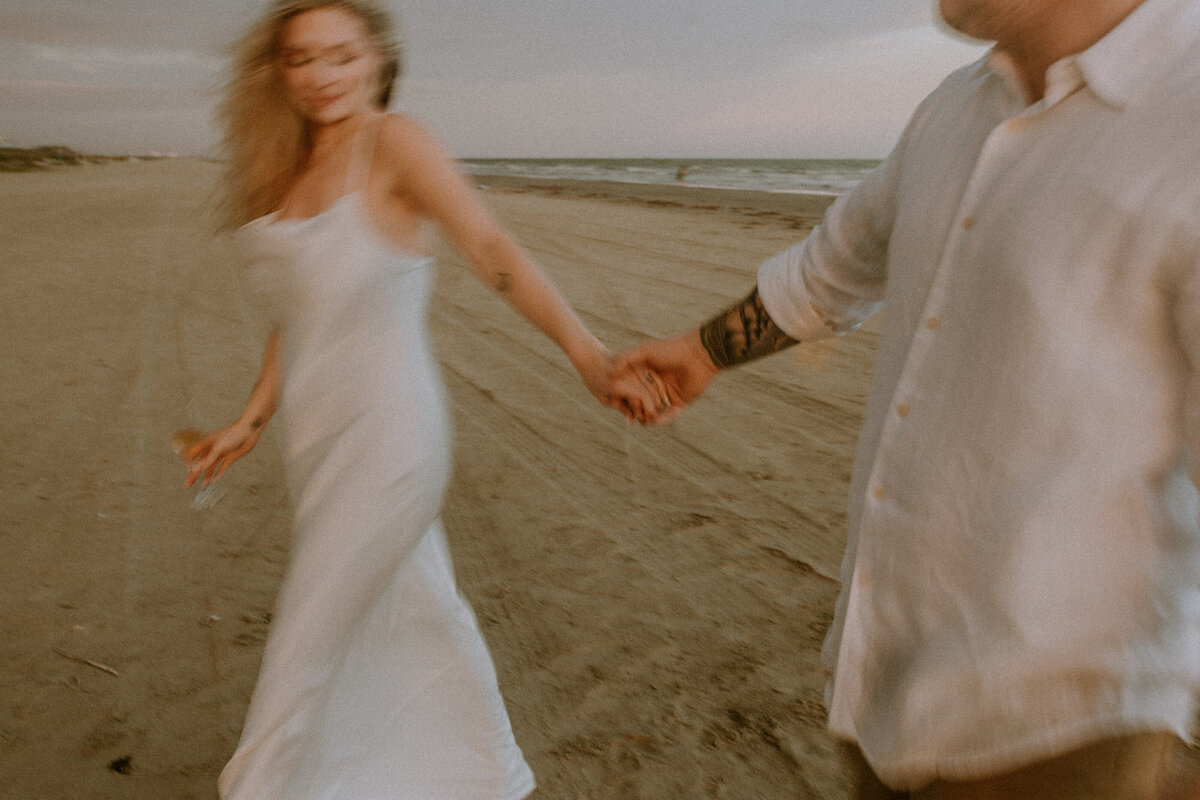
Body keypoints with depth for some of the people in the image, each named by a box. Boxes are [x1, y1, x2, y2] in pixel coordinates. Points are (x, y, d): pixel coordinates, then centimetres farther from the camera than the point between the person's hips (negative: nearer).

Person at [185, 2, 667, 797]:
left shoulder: (394, 143, -11)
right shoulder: (288, 169, 11)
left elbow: (492, 249, -25)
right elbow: (301, 314, 15)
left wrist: (589, 355, -36)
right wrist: (252, 420, 14)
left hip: (388, 440, -8)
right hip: (322, 440, 8)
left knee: (305, 648, 4)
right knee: (419, 610, 21)